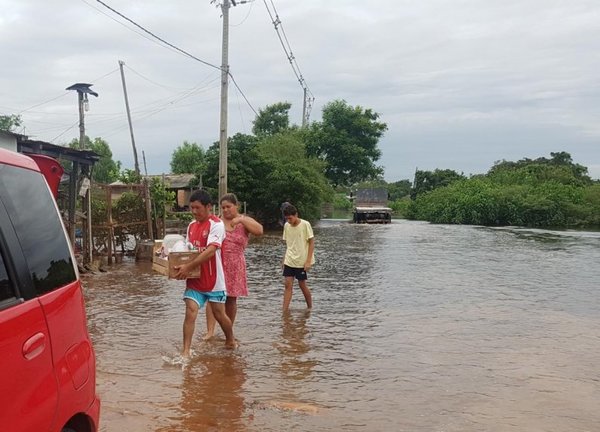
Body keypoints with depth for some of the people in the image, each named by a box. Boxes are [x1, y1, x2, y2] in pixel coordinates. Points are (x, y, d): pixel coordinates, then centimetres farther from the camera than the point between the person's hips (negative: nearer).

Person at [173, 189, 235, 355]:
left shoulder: (217, 224, -15)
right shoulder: (191, 225, 7)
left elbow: (210, 251, -26)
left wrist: (188, 267, -31)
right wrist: (182, 265, -4)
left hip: (213, 280, -4)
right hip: (194, 280, 5)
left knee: (219, 315, 11)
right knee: (190, 313, -8)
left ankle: (231, 341, 35)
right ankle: (185, 352, -3)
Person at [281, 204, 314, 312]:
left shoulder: (305, 224, -11)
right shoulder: (286, 225, 4)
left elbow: (311, 242, -8)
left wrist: (308, 261, -12)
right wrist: (284, 259, 8)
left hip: (302, 261, -4)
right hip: (289, 261, 4)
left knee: (302, 284, 4)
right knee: (287, 284, -4)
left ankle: (310, 308, 24)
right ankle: (285, 311, -3)